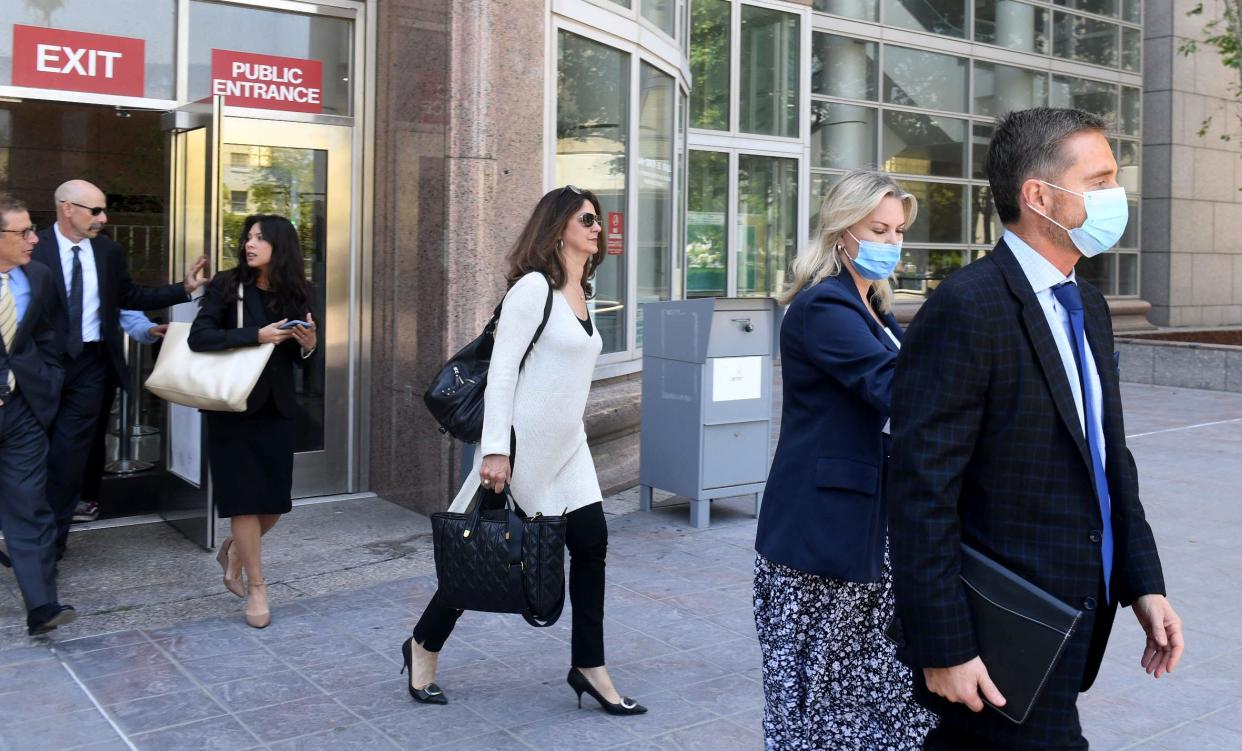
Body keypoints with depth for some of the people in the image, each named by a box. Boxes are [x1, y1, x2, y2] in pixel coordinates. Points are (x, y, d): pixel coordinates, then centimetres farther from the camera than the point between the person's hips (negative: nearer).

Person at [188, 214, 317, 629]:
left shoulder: (292, 295, 5)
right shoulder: (227, 286, -6)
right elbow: (198, 336, -16)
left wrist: (308, 345, -8)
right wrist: (256, 336, -22)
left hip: (276, 409, 4)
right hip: (234, 407, -4)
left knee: (274, 502, 7)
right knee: (244, 498, 0)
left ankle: (233, 550, 37)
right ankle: (256, 587, 14)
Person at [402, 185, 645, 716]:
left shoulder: (581, 293, 11)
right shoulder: (534, 286, -14)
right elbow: (501, 369, -19)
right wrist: (495, 451, -23)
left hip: (567, 446, 8)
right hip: (523, 444, -8)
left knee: (591, 541, 3)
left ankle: (588, 668, 14)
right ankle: (423, 648, 24)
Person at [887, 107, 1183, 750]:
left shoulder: (1088, 305, 10)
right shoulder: (965, 310, -19)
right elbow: (922, 492, -21)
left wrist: (1142, 582, 10)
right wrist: (943, 648, -20)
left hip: (1076, 620, 8)